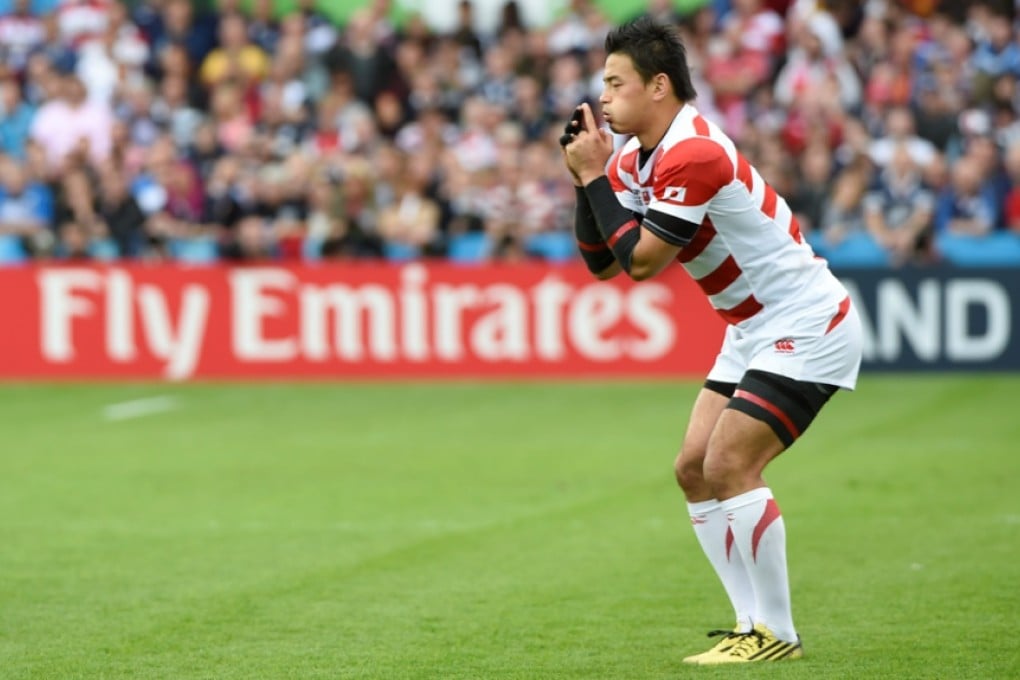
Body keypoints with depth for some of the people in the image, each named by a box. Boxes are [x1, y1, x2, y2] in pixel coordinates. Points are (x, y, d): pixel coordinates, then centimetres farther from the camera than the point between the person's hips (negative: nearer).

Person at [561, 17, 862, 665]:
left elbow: (641, 260, -24)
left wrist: (596, 175, -17)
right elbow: (602, 263, 8)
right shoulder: (635, 157, 6)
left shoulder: (692, 154, -24)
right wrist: (589, 179, -4)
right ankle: (757, 624, 10)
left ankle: (777, 634, -8)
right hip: (753, 332, 10)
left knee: (729, 466, -17)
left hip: (805, 326, -10)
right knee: (694, 469, 5)